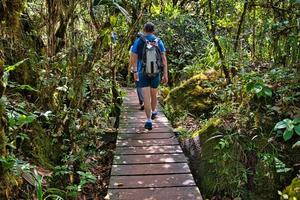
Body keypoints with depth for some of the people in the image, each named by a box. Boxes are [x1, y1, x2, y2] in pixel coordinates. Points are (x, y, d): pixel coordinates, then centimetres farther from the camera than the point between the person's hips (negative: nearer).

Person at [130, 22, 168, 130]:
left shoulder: (138, 41, -1)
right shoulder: (159, 41, 2)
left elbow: (133, 58, -2)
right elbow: (164, 58, -5)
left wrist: (135, 71, 11)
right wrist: (165, 74, -5)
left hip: (143, 73, -2)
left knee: (146, 96, -4)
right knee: (154, 94, 21)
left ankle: (149, 120, -11)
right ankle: (153, 112, 43)